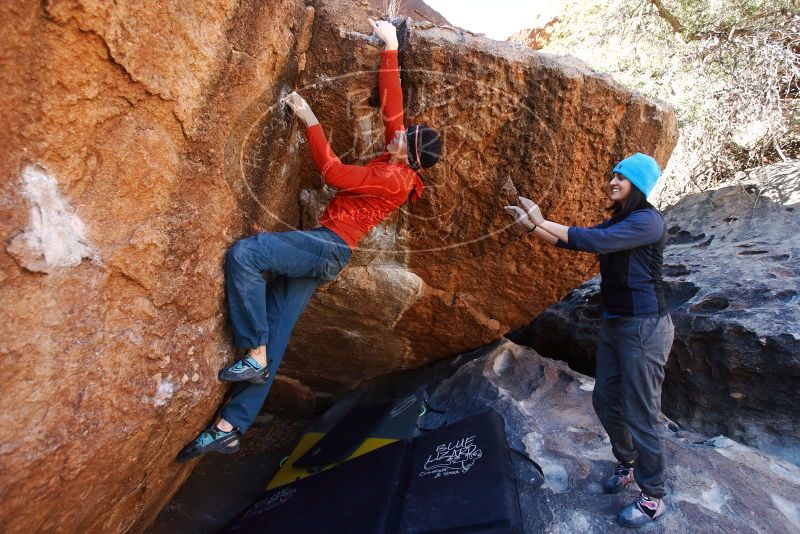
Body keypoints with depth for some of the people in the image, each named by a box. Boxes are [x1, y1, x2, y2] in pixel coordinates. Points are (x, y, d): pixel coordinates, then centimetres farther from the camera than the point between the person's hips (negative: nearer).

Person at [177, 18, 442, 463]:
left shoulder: (394, 178, -10)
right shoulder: (398, 164, 14)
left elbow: (333, 172, -11)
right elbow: (391, 104, 17)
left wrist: (310, 119, -4)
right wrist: (391, 49, 18)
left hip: (327, 246, -9)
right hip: (322, 255, 9)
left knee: (243, 254, -26)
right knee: (275, 336, 3)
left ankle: (254, 356, -19)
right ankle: (230, 428, 5)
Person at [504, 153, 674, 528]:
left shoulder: (648, 221, -17)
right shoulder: (617, 221, 10)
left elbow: (593, 241, -28)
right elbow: (572, 241, 8)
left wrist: (541, 221, -24)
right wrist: (532, 226, -5)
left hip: (644, 328, -9)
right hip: (614, 324, 9)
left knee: (639, 414, 1)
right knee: (605, 400, 18)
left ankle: (653, 498, 21)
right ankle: (628, 466, 42)